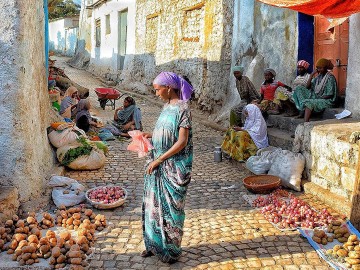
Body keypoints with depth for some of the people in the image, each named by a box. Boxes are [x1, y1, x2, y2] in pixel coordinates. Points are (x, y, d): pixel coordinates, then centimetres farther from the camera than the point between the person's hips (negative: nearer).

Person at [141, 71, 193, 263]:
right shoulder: (167, 106, 9)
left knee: (170, 207, 5)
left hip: (173, 166, -8)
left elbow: (182, 142, -20)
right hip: (158, 164, 8)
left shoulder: (182, 108, -15)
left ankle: (172, 250, 22)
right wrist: (151, 135, 3)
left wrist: (158, 160, -19)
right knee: (154, 204, 15)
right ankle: (155, 244, 32)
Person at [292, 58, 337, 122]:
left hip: (327, 100, -8)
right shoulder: (318, 76, 10)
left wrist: (318, 98, -18)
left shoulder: (330, 78, -12)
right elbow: (307, 87, 6)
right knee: (299, 89, -2)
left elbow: (330, 95, -16)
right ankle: (302, 111, -19)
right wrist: (311, 75, -2)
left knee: (309, 102, -36)